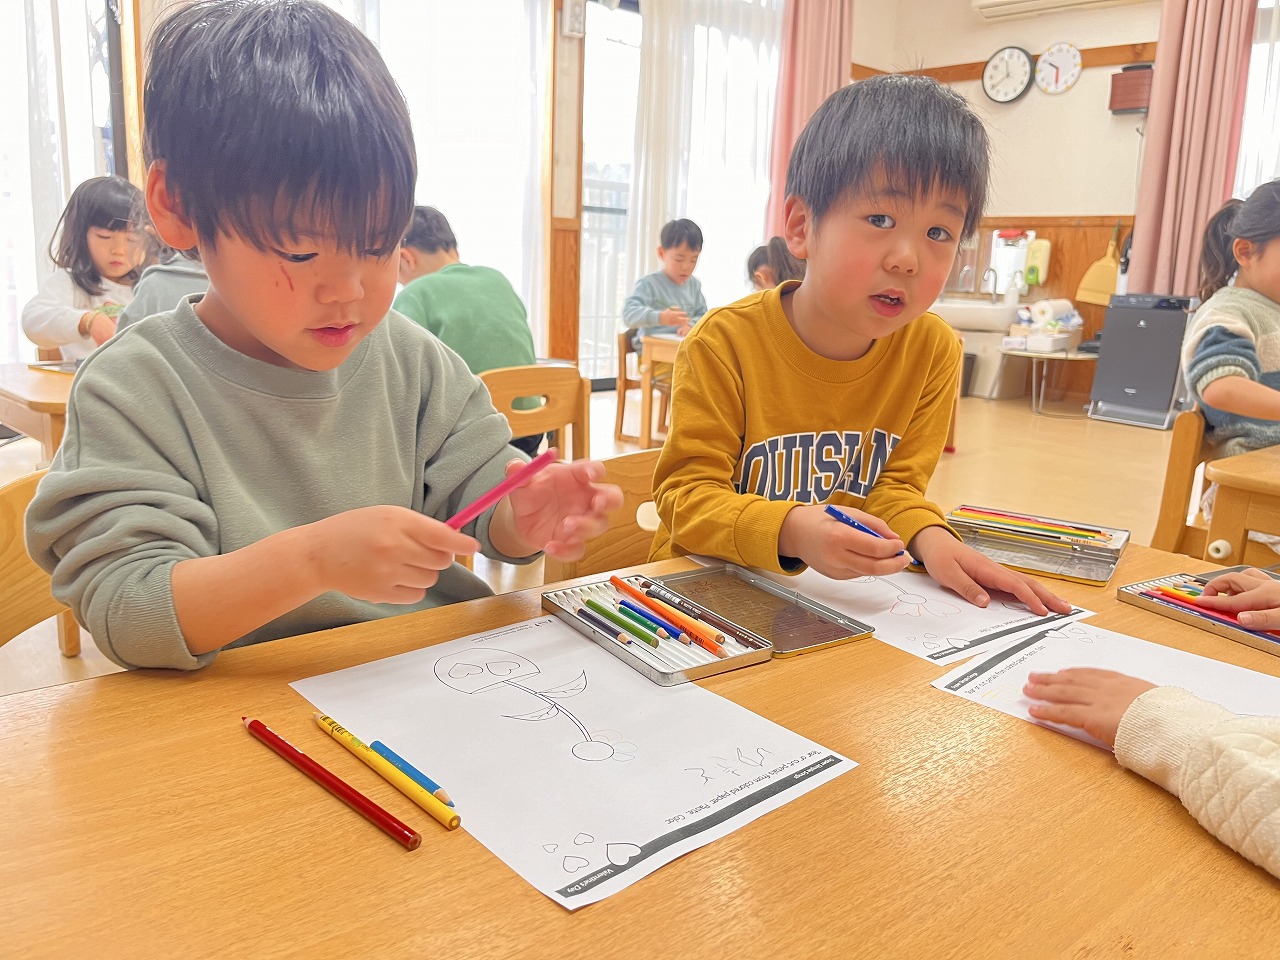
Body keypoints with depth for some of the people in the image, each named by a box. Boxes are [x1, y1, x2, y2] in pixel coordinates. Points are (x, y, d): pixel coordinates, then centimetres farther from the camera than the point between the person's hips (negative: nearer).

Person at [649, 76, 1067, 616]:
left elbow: (894, 485, 2)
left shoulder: (933, 349, -4)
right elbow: (686, 493, -16)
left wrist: (928, 537, -21)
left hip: (844, 593, 3)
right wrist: (791, 529, -34)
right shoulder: (726, 342, -16)